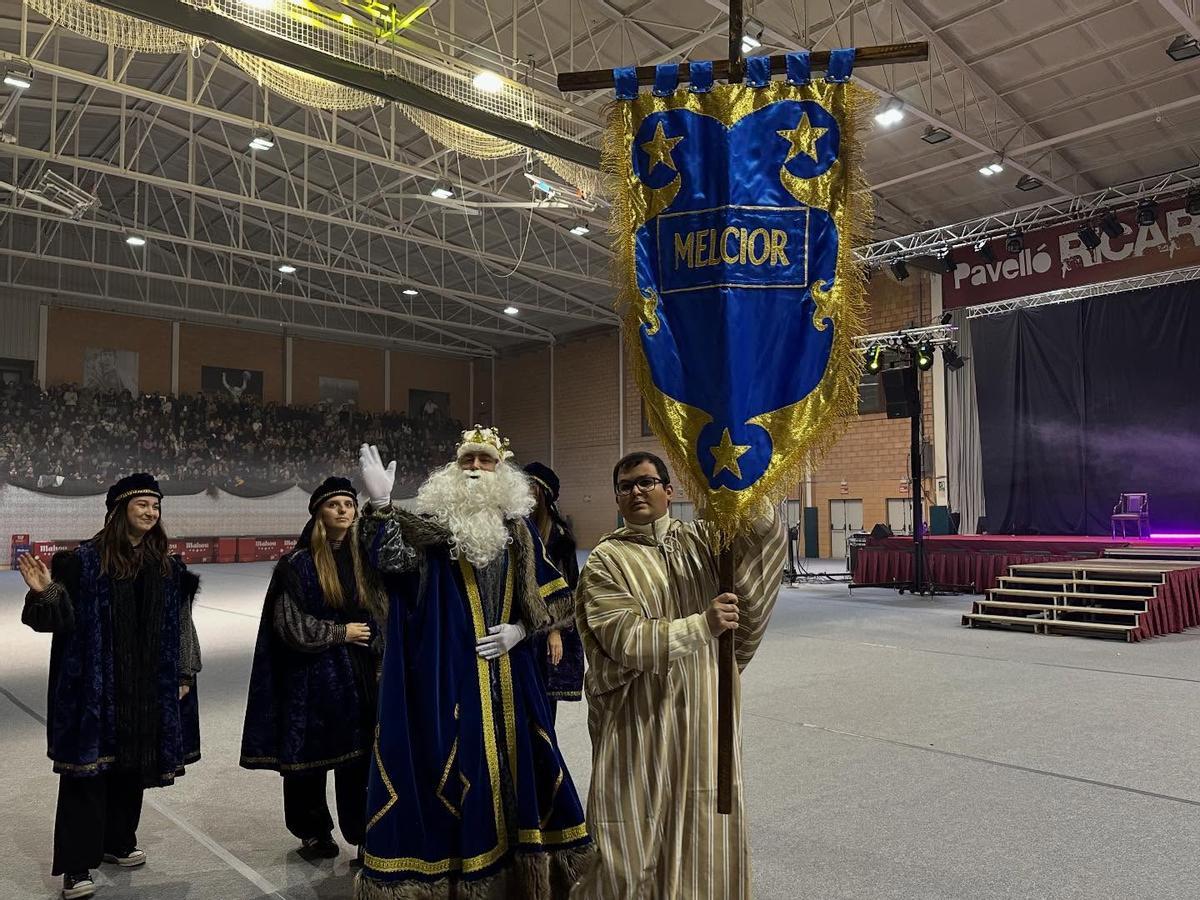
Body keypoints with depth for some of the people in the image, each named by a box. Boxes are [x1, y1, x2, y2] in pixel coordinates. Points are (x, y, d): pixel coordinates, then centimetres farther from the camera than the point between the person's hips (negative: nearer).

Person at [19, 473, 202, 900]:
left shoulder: (167, 566, 5)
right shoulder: (84, 560, -7)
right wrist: (45, 593, -27)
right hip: (94, 684, -4)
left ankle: (118, 842, 32)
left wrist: (184, 674, 8)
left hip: (148, 686, 4)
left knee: (133, 764, 14)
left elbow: (180, 624, 10)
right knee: (88, 769, -2)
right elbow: (61, 620, -7)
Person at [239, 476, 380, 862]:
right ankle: (314, 832, 28)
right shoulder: (298, 563, -8)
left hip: (358, 676, 3)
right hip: (311, 676, -3)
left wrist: (378, 663, 4)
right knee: (309, 755, 9)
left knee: (359, 754, 3)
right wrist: (340, 633, -9)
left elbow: (380, 614, 12)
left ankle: (362, 833, 16)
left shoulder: (364, 558, 6)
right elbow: (290, 623, -11)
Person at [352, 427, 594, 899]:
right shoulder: (432, 523, -3)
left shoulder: (519, 529, 6)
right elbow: (391, 561, -23)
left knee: (514, 767, 12)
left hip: (506, 676, 3)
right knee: (448, 771, 0)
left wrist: (519, 630, -5)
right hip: (447, 675, -3)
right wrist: (380, 503, -35)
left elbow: (556, 599, 10)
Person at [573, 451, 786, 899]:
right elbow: (627, 640, -17)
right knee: (638, 840, 6)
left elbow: (769, 539, -6)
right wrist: (702, 626, -26)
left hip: (704, 715, 4)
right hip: (641, 720, -3)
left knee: (705, 832, 14)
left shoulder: (702, 539, 5)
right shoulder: (606, 561, -6)